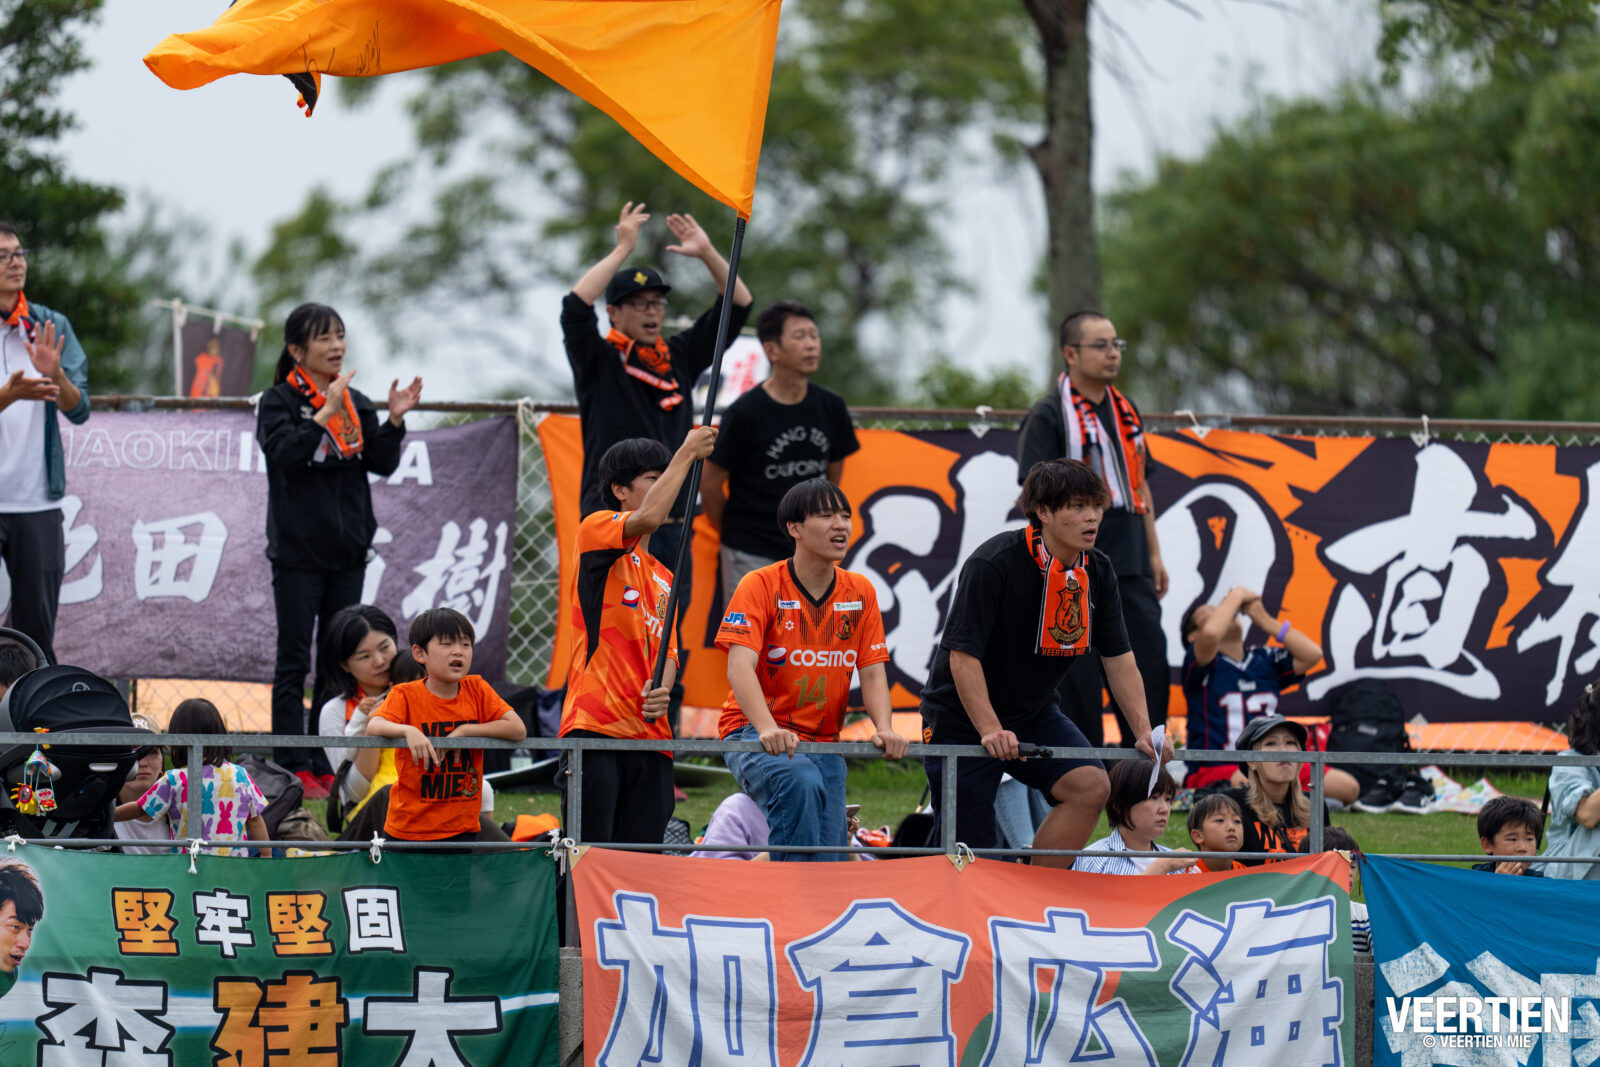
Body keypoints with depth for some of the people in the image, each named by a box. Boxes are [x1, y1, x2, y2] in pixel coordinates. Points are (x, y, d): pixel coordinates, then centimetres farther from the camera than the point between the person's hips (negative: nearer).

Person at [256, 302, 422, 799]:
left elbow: (382, 464, 4)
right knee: (294, 663, -2)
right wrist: (326, 412, -27)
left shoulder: (355, 403, 11)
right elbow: (285, 452, -20)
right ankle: (292, 770, -1)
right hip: (298, 549, -5)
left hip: (347, 552, 5)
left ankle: (328, 765, 11)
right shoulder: (279, 401, -4)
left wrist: (394, 421, -11)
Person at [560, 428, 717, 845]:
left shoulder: (663, 579, 25)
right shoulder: (595, 529, 4)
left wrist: (661, 690, -3)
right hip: (594, 725, -7)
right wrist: (687, 453, -8)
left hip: (650, 735, 7)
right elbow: (648, 517, -17)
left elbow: (667, 652, 19)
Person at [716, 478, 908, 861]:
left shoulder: (860, 592, 7)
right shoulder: (761, 586, -8)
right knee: (801, 780, -37)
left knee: (830, 860, -8)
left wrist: (884, 729, -17)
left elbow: (872, 672, 4)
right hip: (754, 737, -5)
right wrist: (768, 729, -37)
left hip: (824, 742, 5)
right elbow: (740, 666, -20)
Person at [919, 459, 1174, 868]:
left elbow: (1119, 659, 3)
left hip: (1033, 715, 6)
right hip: (961, 722, -6)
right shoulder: (992, 565, -22)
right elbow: (963, 655, -24)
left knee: (1091, 785, -20)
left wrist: (1144, 731, -9)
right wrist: (991, 731, -31)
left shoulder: (1097, 572, -3)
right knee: (968, 854, -8)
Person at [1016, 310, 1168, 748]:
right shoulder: (1048, 416, -7)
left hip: (1131, 570, 7)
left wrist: (1153, 555, 19)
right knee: (1078, 679, -4)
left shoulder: (1126, 412, 16)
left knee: (1150, 670, 7)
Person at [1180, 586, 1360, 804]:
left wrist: (1263, 618, 6)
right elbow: (1210, 634, -22)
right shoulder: (1202, 664, 1)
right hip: (1216, 769, -7)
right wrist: (1236, 596, -3)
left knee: (1348, 787, -9)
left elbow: (1312, 654, 4)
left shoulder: (1264, 659, 18)